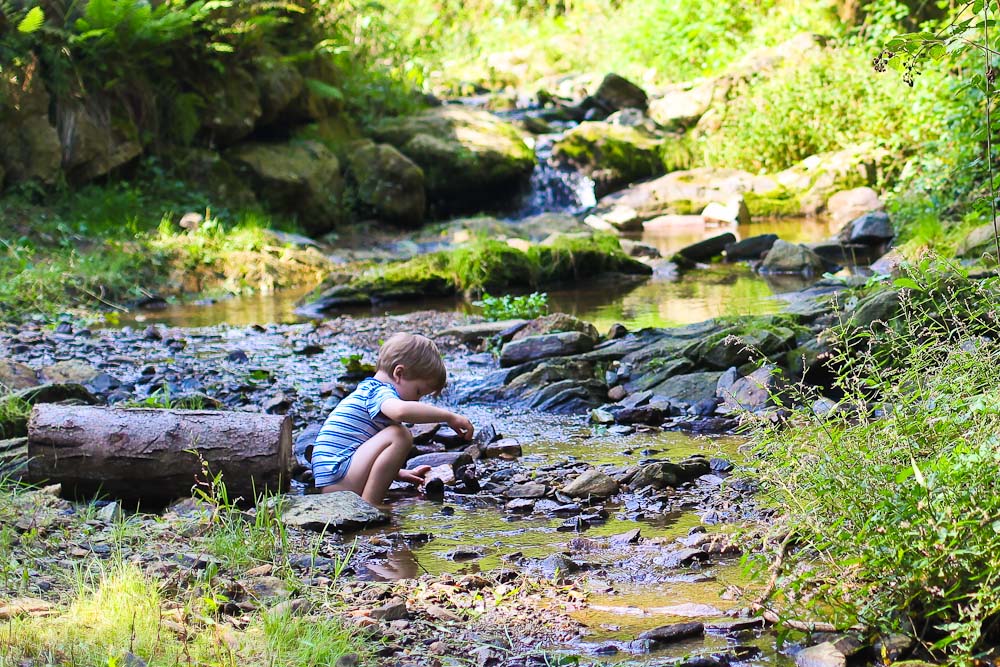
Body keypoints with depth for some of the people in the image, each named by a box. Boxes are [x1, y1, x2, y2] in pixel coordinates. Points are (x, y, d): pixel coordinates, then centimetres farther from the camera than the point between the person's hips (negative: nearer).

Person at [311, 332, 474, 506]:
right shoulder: (380, 391, -8)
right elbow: (401, 411, -34)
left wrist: (401, 473, 23)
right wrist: (450, 417, -26)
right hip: (337, 479, -11)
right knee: (400, 435, -22)